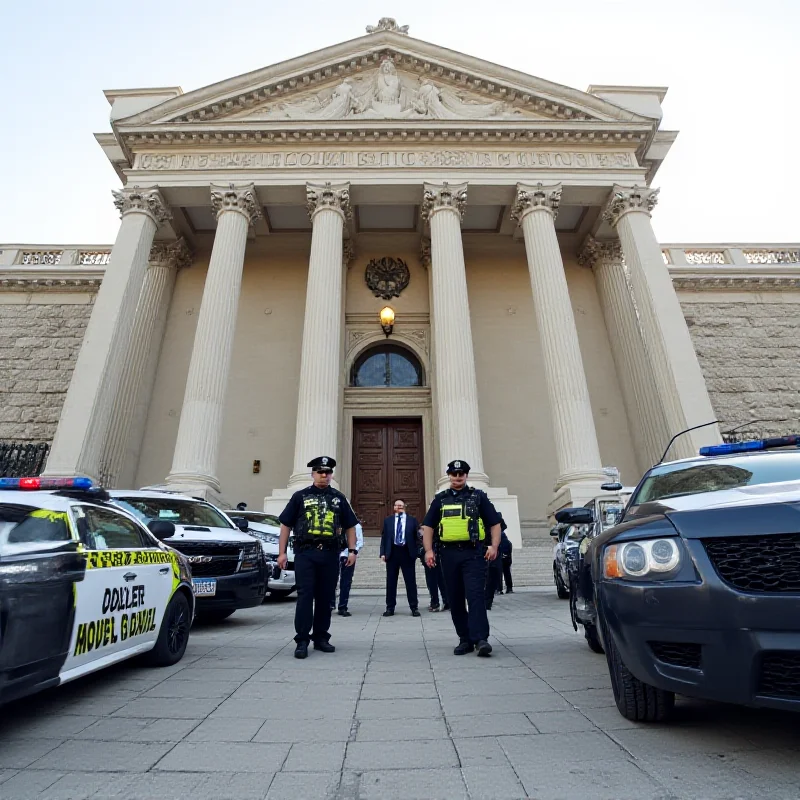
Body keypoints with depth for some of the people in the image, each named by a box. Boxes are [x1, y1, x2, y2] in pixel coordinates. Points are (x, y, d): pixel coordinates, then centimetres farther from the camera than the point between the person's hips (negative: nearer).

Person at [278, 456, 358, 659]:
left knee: (325, 597, 9)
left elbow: (350, 526, 12)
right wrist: (282, 552, 0)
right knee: (305, 596, -5)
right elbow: (286, 525, 6)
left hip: (330, 554, 2)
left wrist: (352, 550, 2)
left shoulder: (339, 498, 11)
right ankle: (302, 640, 4)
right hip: (305, 553, -2)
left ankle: (321, 637, 22)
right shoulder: (300, 496, 6)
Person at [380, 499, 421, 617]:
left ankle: (414, 607, 13)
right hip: (392, 552, 1)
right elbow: (384, 537, 7)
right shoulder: (388, 520, 9)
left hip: (407, 553, -1)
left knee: (410, 581, 3)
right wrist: (383, 553, -3)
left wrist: (416, 553, -3)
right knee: (391, 581, 7)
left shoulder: (412, 520, 5)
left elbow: (416, 537, 3)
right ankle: (390, 607, 16)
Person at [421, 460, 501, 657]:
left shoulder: (478, 496, 7)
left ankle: (481, 639, -8)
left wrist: (494, 546, -7)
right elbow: (428, 526, 11)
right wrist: (429, 550, 0)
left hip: (473, 553, -3)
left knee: (475, 595, -11)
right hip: (449, 554, 3)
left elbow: (495, 523, 5)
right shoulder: (440, 499, 13)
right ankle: (465, 639, 19)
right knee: (455, 599, 8)